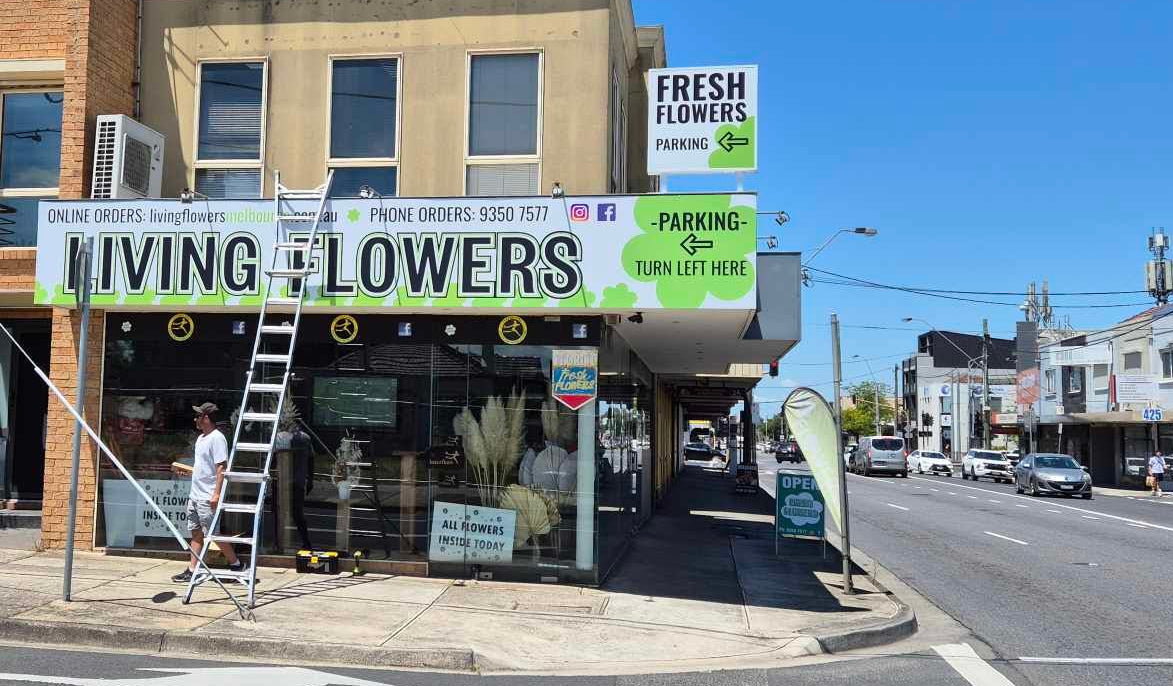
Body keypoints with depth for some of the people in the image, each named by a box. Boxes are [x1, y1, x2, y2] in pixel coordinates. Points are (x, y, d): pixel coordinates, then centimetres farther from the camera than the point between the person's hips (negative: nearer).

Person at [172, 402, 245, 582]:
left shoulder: (216, 438, -16)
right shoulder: (201, 438, 15)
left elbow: (221, 467, -22)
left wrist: (216, 493, -26)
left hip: (208, 498, -10)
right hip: (195, 495, 10)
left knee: (214, 534, -5)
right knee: (196, 534, 12)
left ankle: (236, 564, 7)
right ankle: (192, 571, 16)